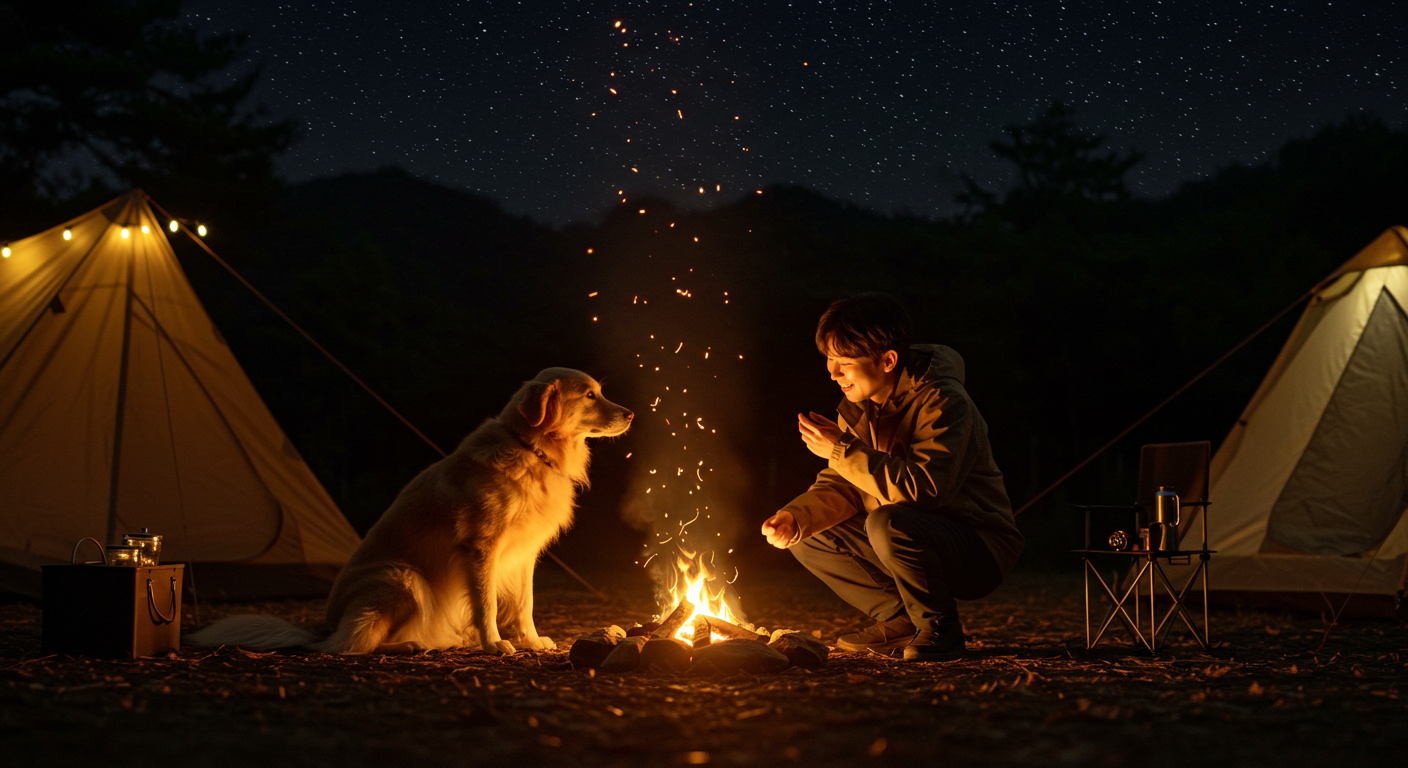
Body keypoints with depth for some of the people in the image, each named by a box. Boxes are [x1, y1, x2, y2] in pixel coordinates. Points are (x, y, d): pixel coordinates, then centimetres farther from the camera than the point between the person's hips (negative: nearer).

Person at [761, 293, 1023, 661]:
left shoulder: (942, 402, -22)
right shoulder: (856, 408, 3)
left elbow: (922, 489, -34)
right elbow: (842, 485, 6)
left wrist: (842, 450, -29)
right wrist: (796, 518, -15)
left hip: (982, 551, -8)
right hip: (915, 539, 8)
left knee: (888, 523, -35)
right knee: (807, 537, 0)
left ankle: (941, 628, -12)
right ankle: (902, 620, 7)